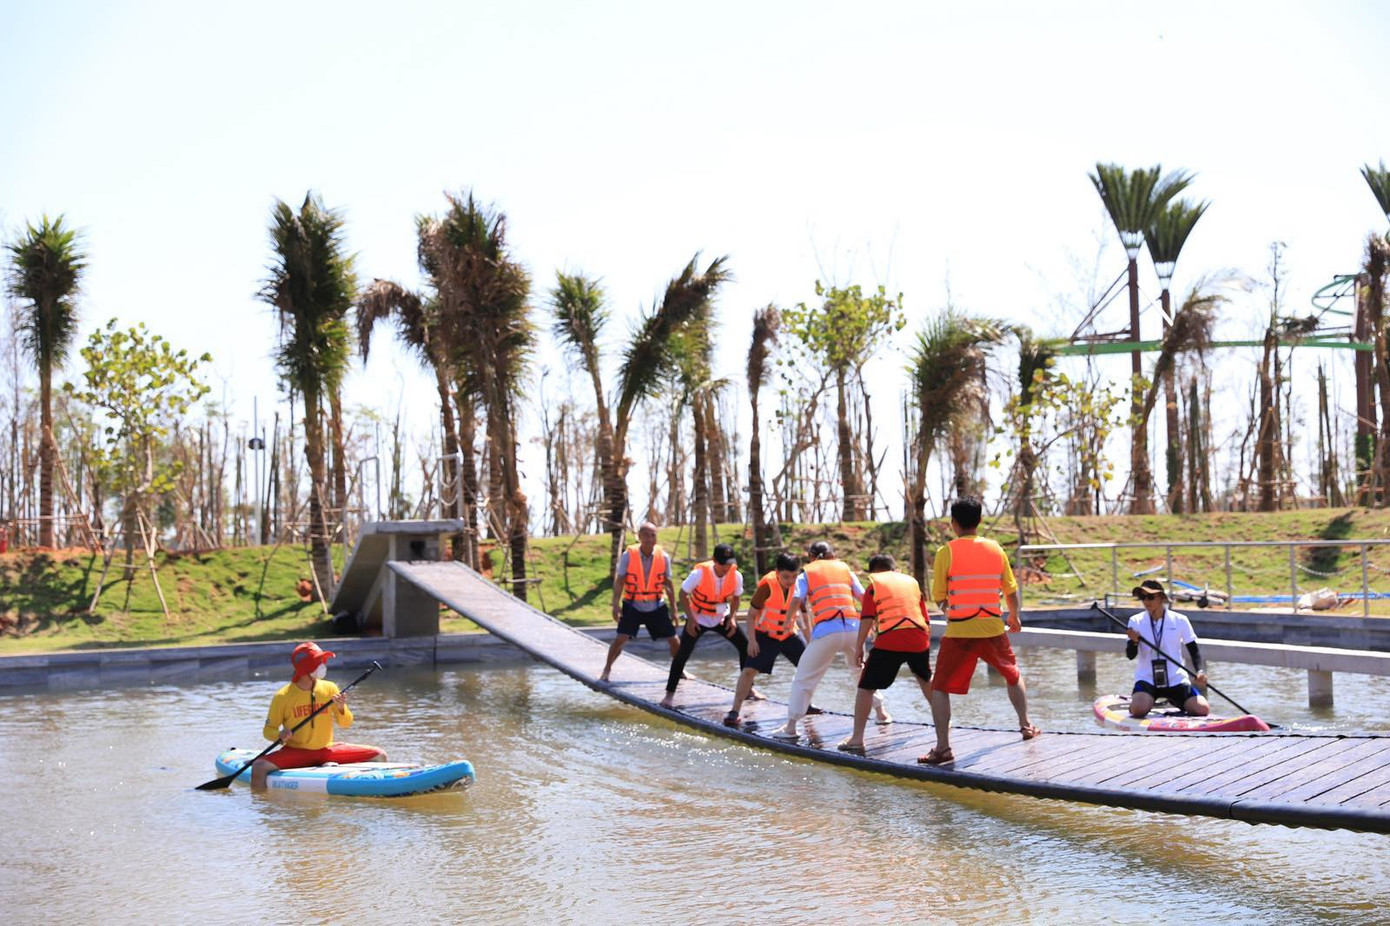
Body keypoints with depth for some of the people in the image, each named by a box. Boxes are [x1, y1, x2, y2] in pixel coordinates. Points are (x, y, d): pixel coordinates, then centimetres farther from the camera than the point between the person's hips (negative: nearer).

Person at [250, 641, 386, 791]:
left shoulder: (330, 689, 2)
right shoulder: (282, 696, -6)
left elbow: (346, 724, 4)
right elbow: (268, 730, 0)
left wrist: (341, 709, -17)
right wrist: (280, 736, -22)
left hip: (327, 751, 3)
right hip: (295, 753, -3)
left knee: (379, 756, -11)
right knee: (259, 767, -30)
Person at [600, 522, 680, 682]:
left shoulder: (663, 557, -7)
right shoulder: (628, 556, -12)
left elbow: (668, 584, 2)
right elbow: (619, 581, -8)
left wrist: (674, 608, 3)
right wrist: (616, 604, -16)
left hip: (657, 607, 2)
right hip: (633, 606, -2)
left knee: (673, 639, 3)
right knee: (621, 638, -16)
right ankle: (606, 670, 3)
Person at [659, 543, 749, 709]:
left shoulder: (736, 576, -19)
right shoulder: (700, 573, -29)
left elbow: (736, 597, 1)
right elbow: (683, 594, -16)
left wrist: (732, 618, -11)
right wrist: (691, 619, -20)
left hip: (722, 617, 3)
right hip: (698, 618, -3)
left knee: (745, 646, -3)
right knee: (682, 654, -13)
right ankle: (670, 694, -4)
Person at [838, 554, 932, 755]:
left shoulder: (874, 583, 12)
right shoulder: (912, 581, 24)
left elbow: (867, 619, 0)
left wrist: (859, 647, 2)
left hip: (889, 641, -4)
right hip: (919, 639, 4)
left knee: (866, 687, 4)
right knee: (925, 679, 31)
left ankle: (857, 738, -3)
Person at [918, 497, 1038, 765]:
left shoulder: (947, 552, -5)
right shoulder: (996, 549, 4)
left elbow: (939, 597, -2)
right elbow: (1011, 591, 12)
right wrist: (1014, 617, 31)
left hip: (959, 632, -3)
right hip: (993, 629, 3)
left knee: (940, 687, 4)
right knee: (1013, 675, 29)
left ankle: (943, 748, -6)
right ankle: (1026, 726, 36)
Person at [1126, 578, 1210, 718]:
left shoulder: (1180, 620, 0)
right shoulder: (1136, 621, 0)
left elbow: (1194, 650, 5)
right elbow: (1130, 655, -6)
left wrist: (1199, 671, -12)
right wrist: (1134, 642, -28)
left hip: (1175, 679, 2)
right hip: (1147, 679, -2)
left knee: (1203, 709, -15)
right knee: (1139, 709, -31)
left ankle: (1174, 702, 17)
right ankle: (1134, 701, 8)